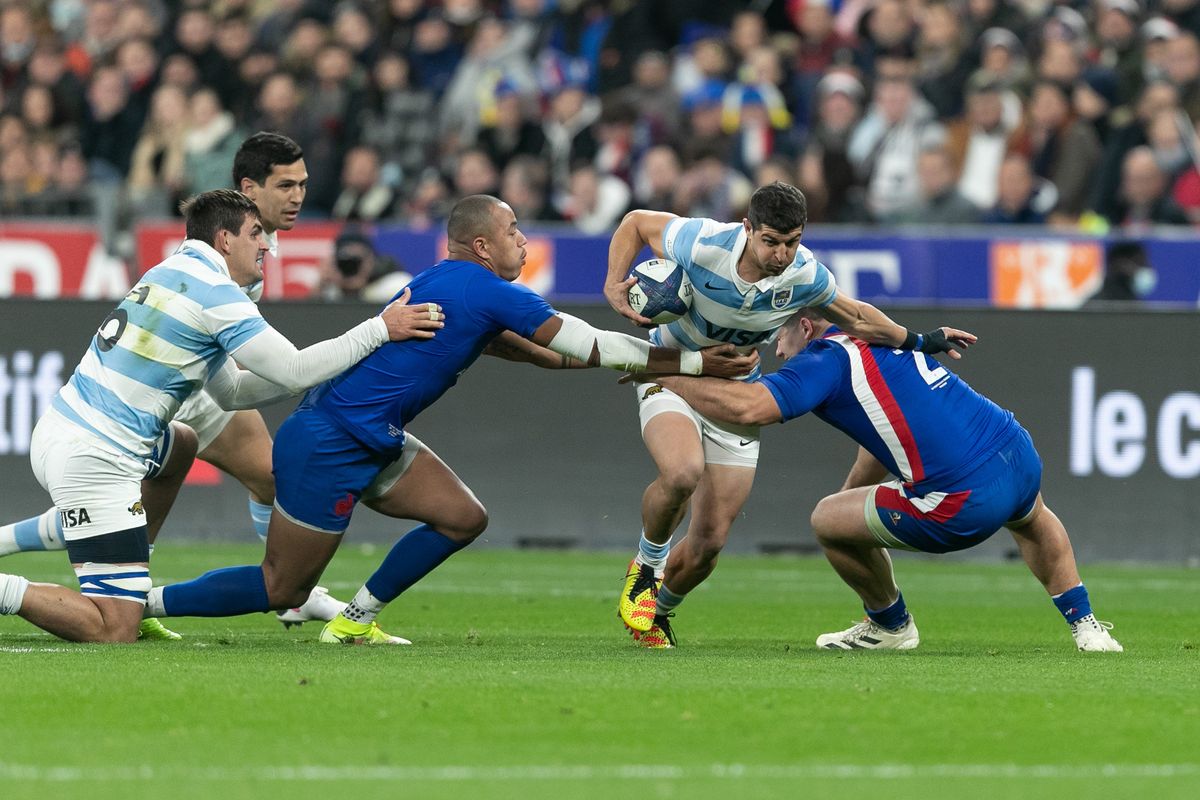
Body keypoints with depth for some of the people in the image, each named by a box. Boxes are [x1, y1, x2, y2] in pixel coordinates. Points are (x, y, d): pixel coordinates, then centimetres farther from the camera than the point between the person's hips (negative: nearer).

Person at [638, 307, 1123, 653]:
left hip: (967, 505, -8)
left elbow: (749, 408, -17)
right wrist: (852, 489, 37)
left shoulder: (825, 359, -4)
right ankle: (1084, 625, 39)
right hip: (1021, 457, 8)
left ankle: (891, 625, 33)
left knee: (827, 520, 12)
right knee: (1032, 519, 44)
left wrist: (670, 379, -5)